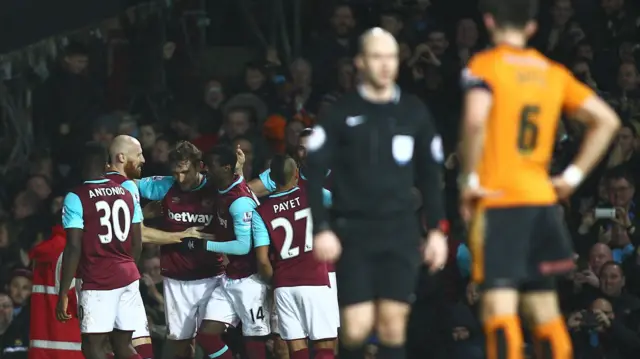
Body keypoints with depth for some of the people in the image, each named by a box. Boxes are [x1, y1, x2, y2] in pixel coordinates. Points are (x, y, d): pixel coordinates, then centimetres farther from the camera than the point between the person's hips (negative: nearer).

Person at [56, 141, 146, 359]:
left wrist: (63, 294, -11)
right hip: (128, 278, 6)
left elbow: (74, 248, -14)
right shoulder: (127, 195, 9)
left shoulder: (76, 198, -9)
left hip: (98, 283, -6)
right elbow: (137, 244, 11)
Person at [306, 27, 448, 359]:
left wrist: (436, 229, 8)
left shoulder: (414, 113, 8)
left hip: (400, 232, 2)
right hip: (353, 232, -2)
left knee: (392, 325, -5)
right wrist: (321, 229, -10)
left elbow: (430, 176, 14)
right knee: (356, 327, -9)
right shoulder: (341, 113, 0)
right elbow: (314, 173, -2)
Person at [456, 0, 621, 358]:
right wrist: (574, 175, 11)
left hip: (498, 199, -6)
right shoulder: (553, 72, 12)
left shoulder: (485, 65, -4)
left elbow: (475, 121, -23)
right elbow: (607, 120, 10)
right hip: (542, 199, 6)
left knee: (499, 305, -11)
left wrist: (470, 179, -12)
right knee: (543, 307, 14)